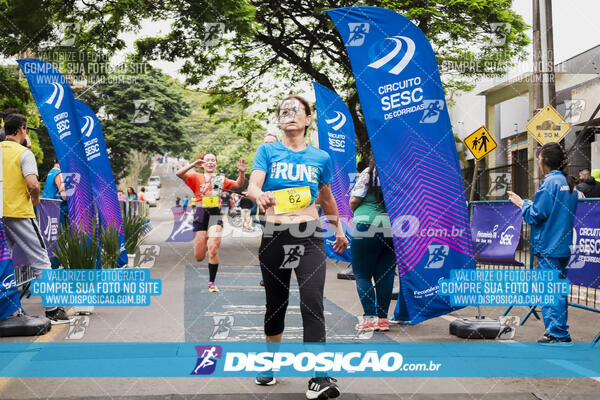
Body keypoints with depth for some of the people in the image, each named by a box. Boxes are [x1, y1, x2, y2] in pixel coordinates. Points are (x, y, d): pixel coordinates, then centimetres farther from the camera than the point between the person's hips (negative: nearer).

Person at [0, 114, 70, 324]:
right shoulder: (23, 153, -9)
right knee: (41, 260, 0)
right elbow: (33, 184, -22)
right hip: (19, 214, -6)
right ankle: (52, 310, -2)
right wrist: (35, 199, -3)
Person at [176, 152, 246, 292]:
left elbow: (238, 184, 10)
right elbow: (179, 174, -10)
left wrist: (242, 172, -8)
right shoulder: (196, 177, 5)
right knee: (199, 257, 2)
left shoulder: (220, 179, 14)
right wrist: (193, 165, -24)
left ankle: (212, 282, -2)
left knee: (213, 249, -15)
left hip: (215, 214, 1)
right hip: (200, 214, -1)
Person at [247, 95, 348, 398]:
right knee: (276, 303, 10)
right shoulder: (267, 151, 3)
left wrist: (339, 230, 31)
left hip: (309, 237, 0)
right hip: (274, 237, 0)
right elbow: (252, 185, -12)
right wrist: (259, 196, -36)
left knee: (312, 302, -14)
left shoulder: (320, 157, 8)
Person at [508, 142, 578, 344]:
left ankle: (557, 333, 1)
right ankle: (559, 331, 22)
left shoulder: (550, 183, -15)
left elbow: (535, 215, -15)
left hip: (548, 247, -9)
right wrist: (533, 203, 18)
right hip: (563, 246, 9)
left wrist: (522, 204, 2)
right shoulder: (569, 183, 12)